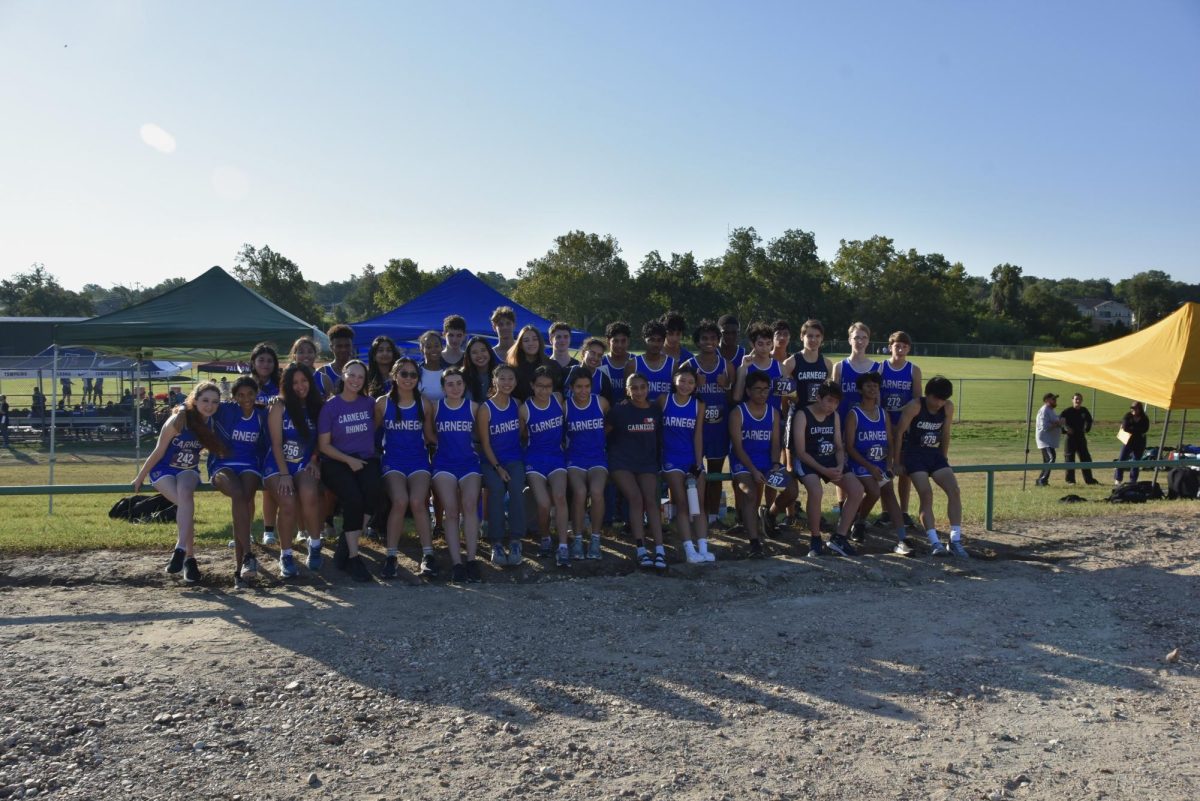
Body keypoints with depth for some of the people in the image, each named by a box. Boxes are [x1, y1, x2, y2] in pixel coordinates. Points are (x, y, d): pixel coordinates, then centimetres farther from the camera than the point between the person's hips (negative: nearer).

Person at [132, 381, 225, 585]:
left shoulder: (211, 423, -7)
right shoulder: (178, 420, -20)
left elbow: (217, 449, 11)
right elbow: (158, 451, -10)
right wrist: (140, 478, -2)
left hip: (189, 471, 3)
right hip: (163, 470, -3)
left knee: (185, 494, -33)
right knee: (186, 503, -30)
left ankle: (180, 550, -33)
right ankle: (189, 558, -23)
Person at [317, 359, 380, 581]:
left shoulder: (369, 403, 9)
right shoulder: (330, 407, 1)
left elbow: (376, 429, 20)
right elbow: (323, 445, 1)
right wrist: (349, 460, -12)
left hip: (366, 460, 3)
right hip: (336, 462, -2)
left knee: (373, 494, -29)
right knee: (354, 498, -30)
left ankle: (345, 544, -9)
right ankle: (353, 556, -17)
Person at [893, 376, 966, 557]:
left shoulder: (948, 407, -2)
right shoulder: (915, 406, -16)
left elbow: (945, 434, 10)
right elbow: (899, 433, -10)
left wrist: (944, 459, 12)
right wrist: (896, 462, -7)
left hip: (935, 454, 5)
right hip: (915, 454, -5)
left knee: (954, 491, -13)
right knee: (926, 494, -21)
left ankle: (955, 540, -11)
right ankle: (935, 542, -21)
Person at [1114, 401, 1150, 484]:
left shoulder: (1145, 419, 1)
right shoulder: (1128, 416, 0)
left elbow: (1145, 430, -13)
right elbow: (1125, 427, -12)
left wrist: (1131, 428, -15)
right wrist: (1137, 430, -12)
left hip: (1139, 443, 1)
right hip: (1128, 441, -1)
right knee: (1121, 459, -6)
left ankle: (1133, 481, 12)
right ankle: (1117, 479, 0)